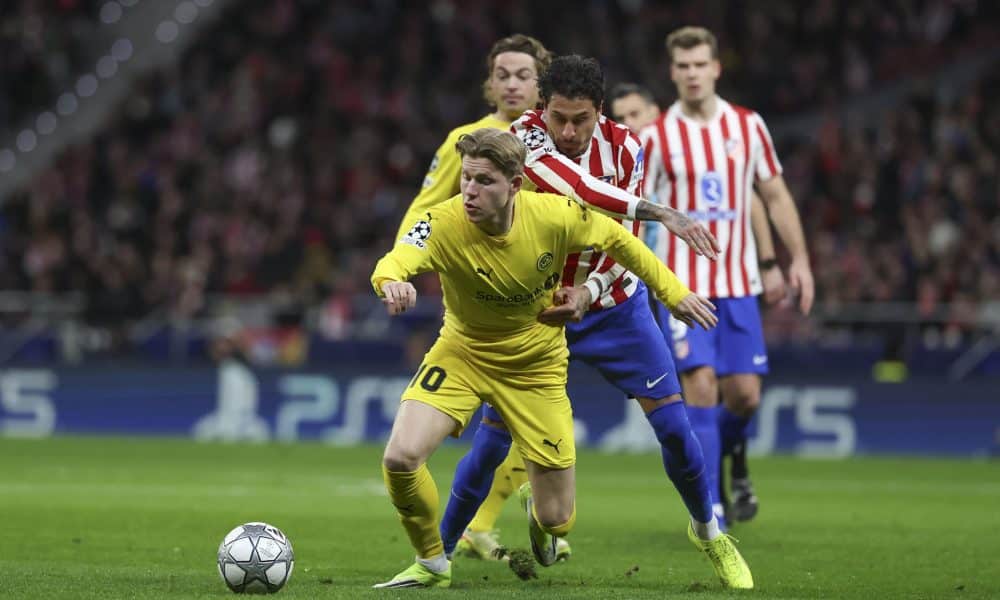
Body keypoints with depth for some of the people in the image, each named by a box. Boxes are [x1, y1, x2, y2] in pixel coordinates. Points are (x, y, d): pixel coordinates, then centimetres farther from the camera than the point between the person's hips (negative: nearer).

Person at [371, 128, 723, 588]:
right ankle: (431, 564, 5)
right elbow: (394, 262, -46)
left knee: (557, 520, 2)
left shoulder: (553, 216, -23)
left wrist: (672, 292, 1)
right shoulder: (443, 224, -27)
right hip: (462, 352, 0)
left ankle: (535, 504, 45)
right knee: (400, 456, -24)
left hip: (535, 366, 0)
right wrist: (391, 282, -70)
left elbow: (614, 238, -3)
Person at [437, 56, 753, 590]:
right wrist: (660, 213, -45)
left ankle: (707, 532, 22)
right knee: (494, 435, -6)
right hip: (533, 306, -2)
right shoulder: (524, 138, -24)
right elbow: (579, 189, -41)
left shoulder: (622, 147, -13)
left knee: (673, 424, -1)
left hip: (611, 303, 2)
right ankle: (437, 550, 9)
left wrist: (587, 293, -31)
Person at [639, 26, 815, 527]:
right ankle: (708, 507, -7)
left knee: (744, 393, 0)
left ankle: (733, 454, 34)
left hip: (738, 283, 3)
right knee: (700, 386, -13)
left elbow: (775, 194, 12)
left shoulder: (748, 126, 5)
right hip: (681, 284, -3)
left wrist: (799, 259, 6)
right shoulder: (656, 137, -4)